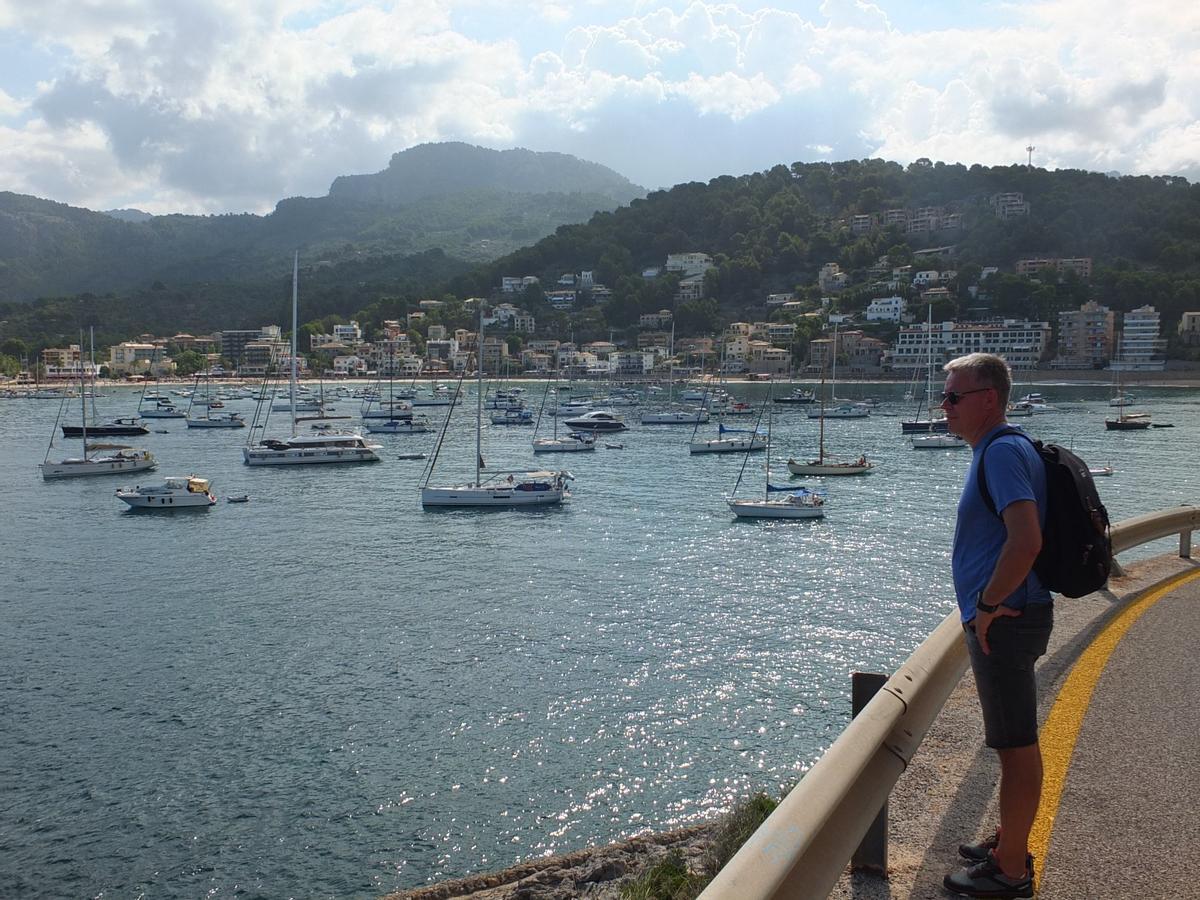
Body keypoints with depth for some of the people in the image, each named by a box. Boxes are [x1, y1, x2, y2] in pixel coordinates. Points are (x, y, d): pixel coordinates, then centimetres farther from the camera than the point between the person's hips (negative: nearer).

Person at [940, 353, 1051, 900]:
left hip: (1003, 622, -11)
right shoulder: (995, 450, 14)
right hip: (1006, 619, 11)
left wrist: (986, 606, -21)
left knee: (1016, 747, 0)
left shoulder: (1003, 452, -19)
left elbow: (1026, 540, -31)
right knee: (1016, 744, 20)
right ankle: (1009, 844, 34)